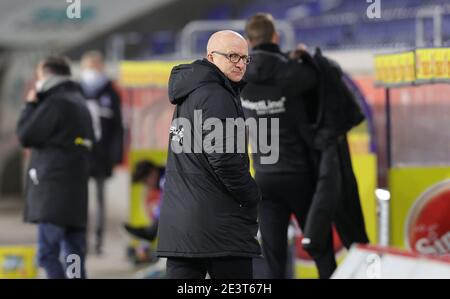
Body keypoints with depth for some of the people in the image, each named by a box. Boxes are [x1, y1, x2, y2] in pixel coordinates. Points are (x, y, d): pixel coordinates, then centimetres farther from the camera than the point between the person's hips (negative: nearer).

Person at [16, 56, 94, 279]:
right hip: (77, 194, 9)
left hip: (54, 191, -9)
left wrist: (30, 105, 7)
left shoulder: (55, 103, -9)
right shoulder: (79, 103, 19)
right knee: (74, 255, 7)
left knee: (47, 254, -11)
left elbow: (26, 136, -9)